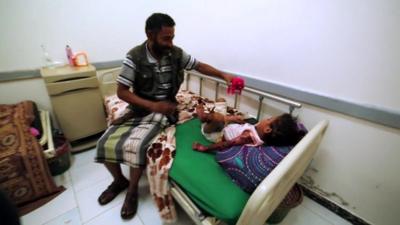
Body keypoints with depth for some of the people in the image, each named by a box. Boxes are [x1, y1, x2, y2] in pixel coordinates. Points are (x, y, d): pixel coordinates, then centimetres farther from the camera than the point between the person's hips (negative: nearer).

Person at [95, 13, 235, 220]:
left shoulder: (176, 53, -6)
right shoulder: (135, 56, -12)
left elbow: (200, 66, 4)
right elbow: (121, 91, -12)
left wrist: (224, 75, -11)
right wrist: (152, 105, -23)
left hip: (163, 111, -1)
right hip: (138, 109, 2)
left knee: (134, 145, -25)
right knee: (105, 143, -8)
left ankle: (132, 190, 3)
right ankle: (119, 180, 22)